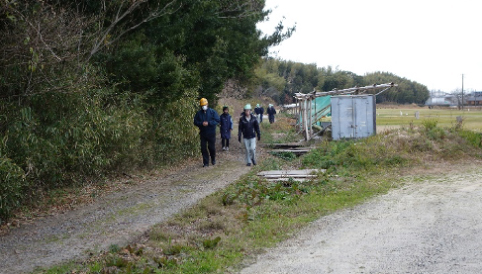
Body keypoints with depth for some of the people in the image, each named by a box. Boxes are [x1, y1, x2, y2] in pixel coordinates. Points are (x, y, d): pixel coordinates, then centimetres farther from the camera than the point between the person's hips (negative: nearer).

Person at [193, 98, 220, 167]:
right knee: (203, 148, 0)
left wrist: (208, 123, -19)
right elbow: (195, 122, 3)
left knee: (212, 147, 4)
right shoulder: (199, 113, 4)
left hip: (211, 133, -2)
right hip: (203, 133, 2)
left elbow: (217, 120, -8)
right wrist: (202, 123, -16)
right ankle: (206, 162, 8)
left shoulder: (212, 112, -3)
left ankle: (213, 159, 30)